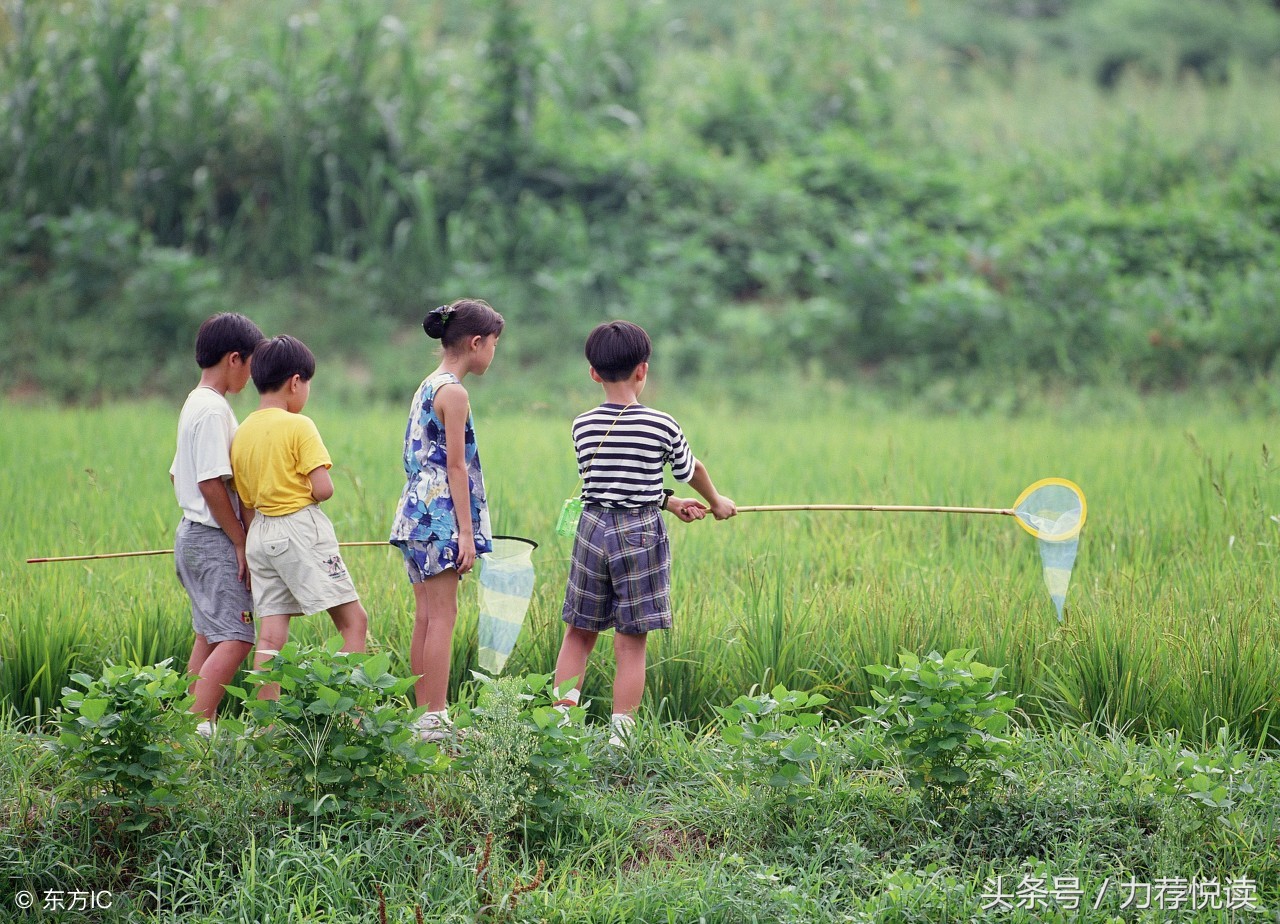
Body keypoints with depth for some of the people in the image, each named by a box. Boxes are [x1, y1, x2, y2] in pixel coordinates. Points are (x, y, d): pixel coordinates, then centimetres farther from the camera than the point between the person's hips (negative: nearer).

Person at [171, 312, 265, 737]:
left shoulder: (193, 404, 15)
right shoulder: (213, 410, -16)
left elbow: (177, 474, 22)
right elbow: (212, 483, -22)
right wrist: (241, 542, -16)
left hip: (192, 533, 10)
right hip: (215, 541, -10)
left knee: (209, 636, 12)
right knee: (235, 638, -13)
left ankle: (196, 729, 13)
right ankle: (196, 725, -19)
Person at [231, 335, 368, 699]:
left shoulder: (242, 434, 9)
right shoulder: (298, 426, -10)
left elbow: (246, 505, 13)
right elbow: (323, 489, -17)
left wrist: (251, 548, 19)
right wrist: (310, 493, 5)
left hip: (260, 533, 7)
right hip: (301, 527, -7)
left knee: (270, 635, 4)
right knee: (354, 620, -1)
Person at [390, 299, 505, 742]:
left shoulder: (427, 387, 15)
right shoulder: (454, 393, -12)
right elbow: (456, 466, -16)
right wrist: (466, 532, -16)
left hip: (419, 512, 9)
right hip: (441, 517, -9)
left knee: (426, 616, 10)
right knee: (442, 615, -8)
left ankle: (424, 714, 12)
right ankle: (435, 720, -9)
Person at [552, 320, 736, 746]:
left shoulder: (583, 426, 2)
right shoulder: (661, 426, -7)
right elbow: (691, 470, 11)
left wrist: (670, 503, 20)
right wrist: (716, 502, 32)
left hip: (593, 530, 3)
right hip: (640, 534, -3)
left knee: (578, 633, 13)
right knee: (631, 643, 1)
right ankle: (620, 735, 2)